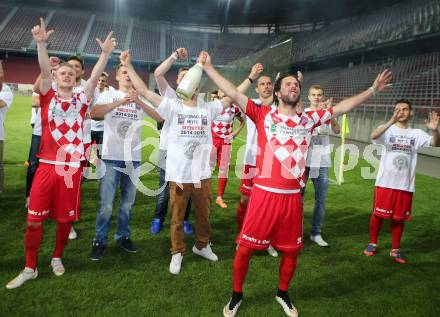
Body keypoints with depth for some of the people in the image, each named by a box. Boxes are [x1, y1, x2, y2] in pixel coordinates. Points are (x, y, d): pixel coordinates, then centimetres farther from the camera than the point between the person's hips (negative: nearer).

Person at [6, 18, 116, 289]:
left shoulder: (81, 100, 7)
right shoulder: (48, 96, 6)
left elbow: (95, 77, -3)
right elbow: (44, 72, -9)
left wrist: (106, 54, -13)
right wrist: (41, 43, -22)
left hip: (72, 167, 0)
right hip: (47, 165, 0)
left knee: (66, 218, 9)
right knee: (34, 219, 3)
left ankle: (57, 258, 32)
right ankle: (30, 268, 19)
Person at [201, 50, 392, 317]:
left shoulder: (309, 119, 8)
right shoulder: (263, 114, -1)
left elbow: (343, 107, 14)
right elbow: (233, 94, -4)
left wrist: (373, 90, 15)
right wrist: (209, 67, -5)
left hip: (293, 196, 3)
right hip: (264, 193, -3)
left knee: (291, 250, 16)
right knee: (245, 248, 4)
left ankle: (283, 293, 41)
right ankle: (237, 295, 28)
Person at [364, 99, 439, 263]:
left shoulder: (416, 133, 6)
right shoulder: (387, 129, -3)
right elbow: (373, 136, -24)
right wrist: (391, 122, -40)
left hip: (406, 185, 2)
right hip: (385, 182, -2)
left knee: (398, 219, 11)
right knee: (377, 214, 5)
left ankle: (395, 250, 25)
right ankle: (372, 244, 25)